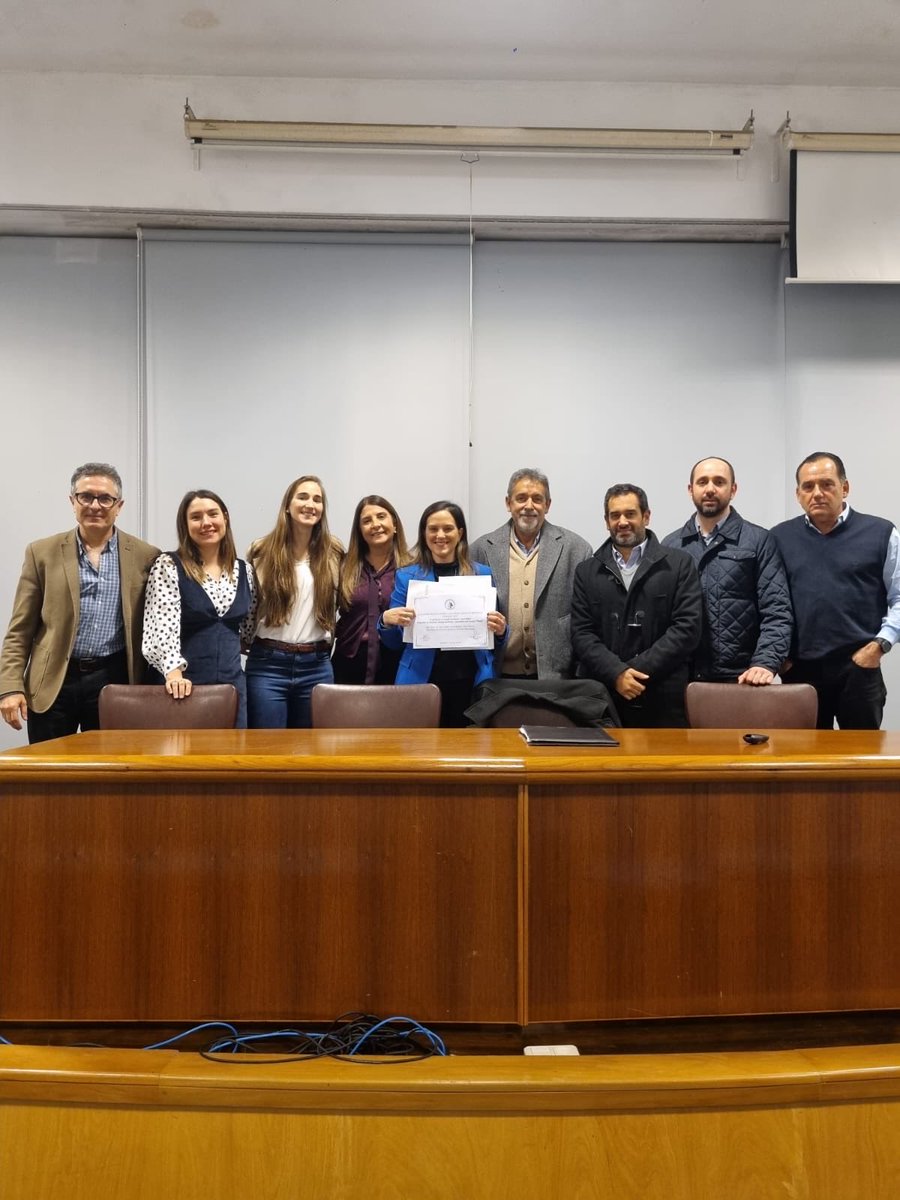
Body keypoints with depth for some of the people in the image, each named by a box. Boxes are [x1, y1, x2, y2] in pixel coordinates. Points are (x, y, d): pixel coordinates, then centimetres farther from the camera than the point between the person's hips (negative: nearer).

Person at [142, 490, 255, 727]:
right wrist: (174, 673, -27)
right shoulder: (167, 566, -5)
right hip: (185, 685, -4)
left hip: (231, 683, 4)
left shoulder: (243, 570, 8)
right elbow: (163, 628, -16)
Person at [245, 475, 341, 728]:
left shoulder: (333, 552, 7)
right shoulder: (263, 551, 2)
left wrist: (327, 644, 11)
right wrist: (247, 645, 2)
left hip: (317, 667, 2)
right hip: (268, 665, -2)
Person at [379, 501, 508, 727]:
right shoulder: (406, 576, 5)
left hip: (471, 681, 1)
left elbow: (493, 642, 12)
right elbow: (395, 643, 8)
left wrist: (500, 631, -9)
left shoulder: (482, 573, 7)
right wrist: (386, 621, -12)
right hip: (421, 680, -1)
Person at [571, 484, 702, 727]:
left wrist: (638, 671, -11)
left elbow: (688, 627, -4)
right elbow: (581, 634, 4)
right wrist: (616, 673, -12)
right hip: (601, 696, 2)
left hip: (663, 699, -1)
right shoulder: (587, 571, 11)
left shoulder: (679, 564, 5)